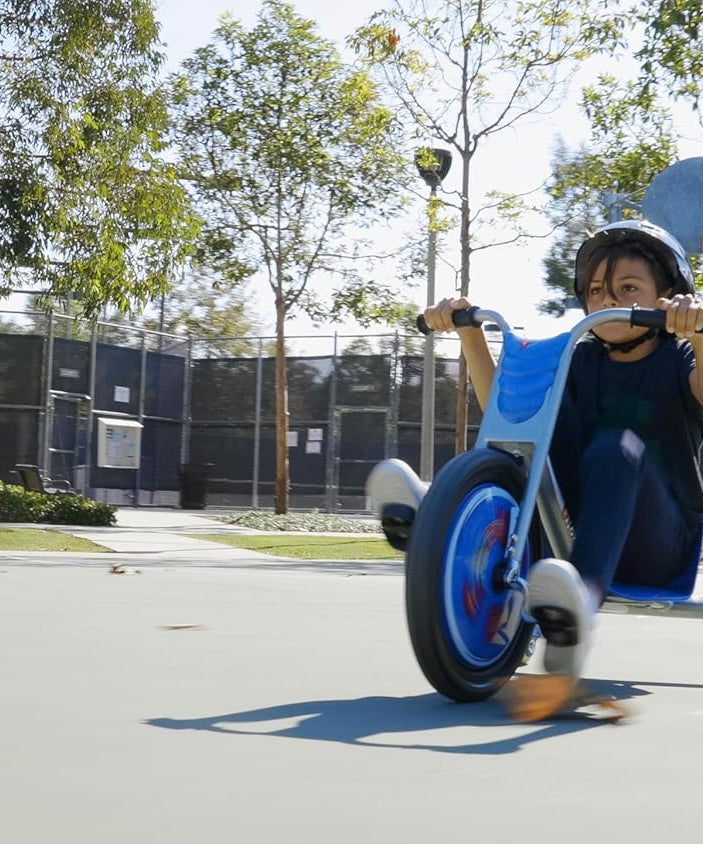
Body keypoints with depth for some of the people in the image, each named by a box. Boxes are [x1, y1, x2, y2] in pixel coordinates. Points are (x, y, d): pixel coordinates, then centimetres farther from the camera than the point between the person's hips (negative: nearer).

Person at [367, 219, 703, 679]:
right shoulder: (581, 360, 13)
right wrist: (470, 332, -7)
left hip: (659, 546, -3)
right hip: (573, 528, 3)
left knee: (616, 446, -35)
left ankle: (583, 594, -59)